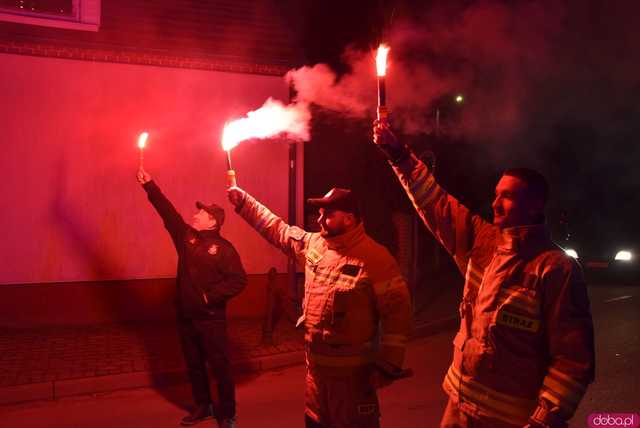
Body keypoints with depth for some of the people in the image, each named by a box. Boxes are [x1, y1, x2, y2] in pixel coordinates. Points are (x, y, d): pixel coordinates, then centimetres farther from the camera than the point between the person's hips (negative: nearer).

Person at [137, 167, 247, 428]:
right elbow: (166, 211, 2)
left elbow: (238, 281, -15)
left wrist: (211, 296, -19)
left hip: (210, 318, -6)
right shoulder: (186, 236, 5)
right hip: (185, 316, 6)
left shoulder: (223, 248, -10)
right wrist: (149, 185, -3)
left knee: (220, 367, 3)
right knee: (194, 366, 17)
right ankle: (202, 407, 34)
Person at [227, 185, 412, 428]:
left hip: (351, 370, -7)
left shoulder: (375, 258, -17)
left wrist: (389, 366, -17)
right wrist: (243, 201, 15)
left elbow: (397, 312, -17)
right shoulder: (313, 244, 4)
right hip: (315, 364, 7)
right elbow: (277, 230, 17)